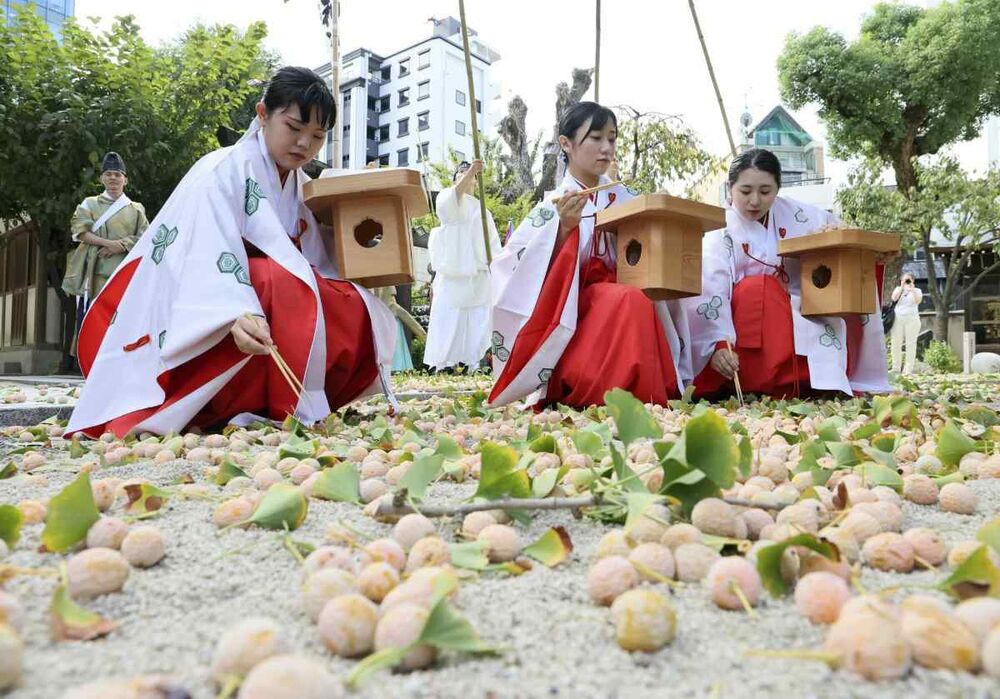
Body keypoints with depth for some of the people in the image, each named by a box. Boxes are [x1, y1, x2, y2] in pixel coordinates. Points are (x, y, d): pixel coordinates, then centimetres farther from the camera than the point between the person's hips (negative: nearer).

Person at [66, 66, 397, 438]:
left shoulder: (303, 189, 12)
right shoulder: (223, 171, -10)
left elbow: (324, 265, 4)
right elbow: (210, 255, -28)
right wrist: (239, 314, -43)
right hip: (204, 323, -7)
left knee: (358, 311, -9)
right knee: (280, 283, -32)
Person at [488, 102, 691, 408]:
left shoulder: (624, 200, 8)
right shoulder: (553, 207, -4)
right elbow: (526, 274, -12)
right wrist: (565, 228, -23)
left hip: (620, 307, 5)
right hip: (573, 316, -5)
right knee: (631, 300, -31)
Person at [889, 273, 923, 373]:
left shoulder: (917, 290, 12)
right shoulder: (898, 289, 16)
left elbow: (918, 301, -8)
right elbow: (894, 298, -5)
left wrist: (912, 289, -10)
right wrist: (902, 286, -6)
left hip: (911, 319, -1)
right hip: (898, 319, 1)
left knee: (910, 344, -5)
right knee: (896, 344, 0)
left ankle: (908, 369, -4)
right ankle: (895, 368, 6)